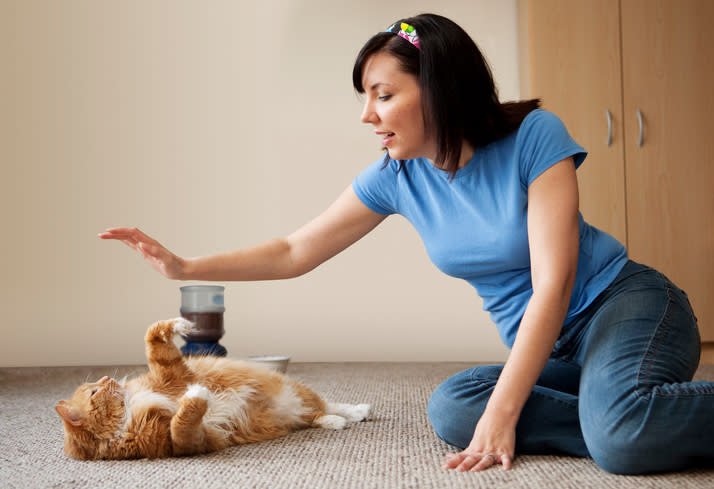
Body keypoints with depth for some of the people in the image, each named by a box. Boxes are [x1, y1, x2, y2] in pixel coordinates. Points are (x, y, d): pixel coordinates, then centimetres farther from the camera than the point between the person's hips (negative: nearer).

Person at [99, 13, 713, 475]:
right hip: (545, 344, 7)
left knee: (622, 433, -37)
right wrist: (185, 266, -1)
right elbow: (294, 253, 5)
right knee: (451, 407, -23)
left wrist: (502, 412, -24)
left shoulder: (535, 136, -17)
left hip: (624, 300, -6)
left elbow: (553, 282, -21)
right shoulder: (396, 178, -2)